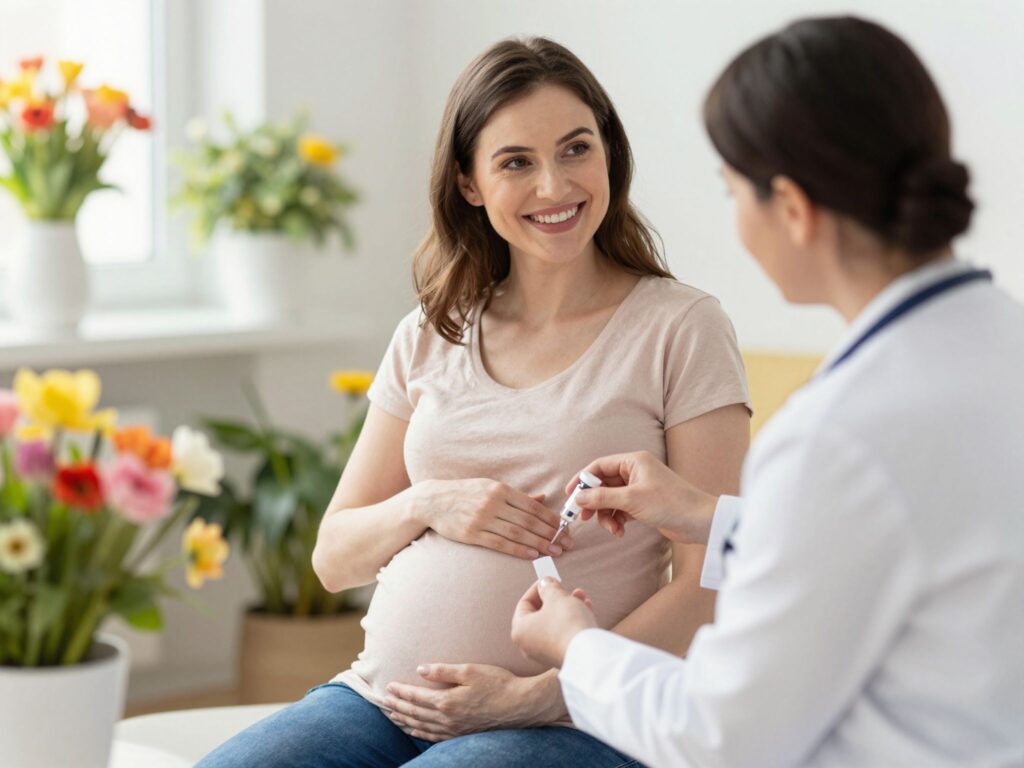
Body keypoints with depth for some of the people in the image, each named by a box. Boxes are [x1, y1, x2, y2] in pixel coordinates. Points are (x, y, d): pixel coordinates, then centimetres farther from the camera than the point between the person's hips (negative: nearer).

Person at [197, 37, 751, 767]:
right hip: (382, 699, 4)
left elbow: (706, 584, -6)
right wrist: (425, 505, -6)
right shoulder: (431, 337, 13)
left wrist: (536, 695, -15)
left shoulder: (682, 328, -1)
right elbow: (334, 558, 15)